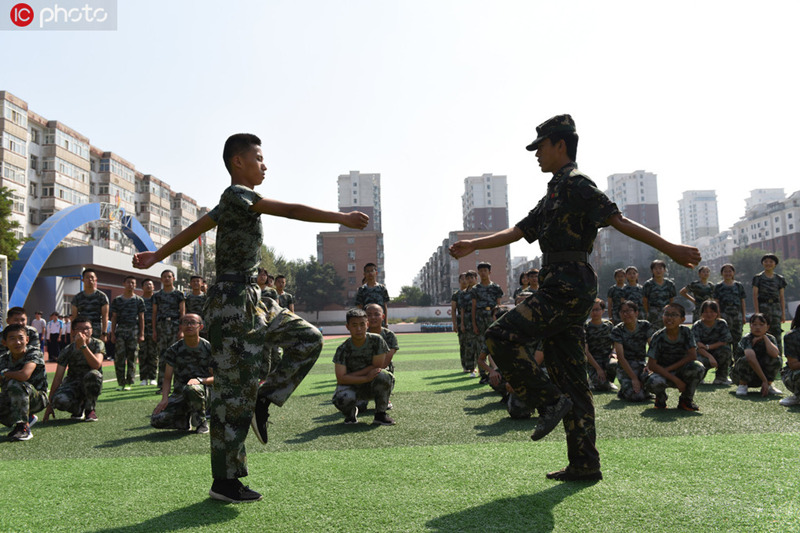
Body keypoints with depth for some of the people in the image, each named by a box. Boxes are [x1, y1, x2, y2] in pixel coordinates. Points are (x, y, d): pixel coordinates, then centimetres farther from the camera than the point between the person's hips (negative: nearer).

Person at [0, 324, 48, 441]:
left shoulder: (34, 354, -16)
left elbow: (24, 375, -33)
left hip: (37, 398, -6)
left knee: (15, 384, -33)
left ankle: (23, 427, -23)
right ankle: (28, 418, 6)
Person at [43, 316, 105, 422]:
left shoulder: (98, 344, -7)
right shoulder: (67, 350, -5)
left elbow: (97, 365, -25)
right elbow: (58, 377, -7)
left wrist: (83, 346, -33)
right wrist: (49, 404, -11)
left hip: (90, 385, -1)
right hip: (73, 383, 1)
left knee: (93, 374, -37)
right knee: (59, 400, -33)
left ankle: (90, 409, -11)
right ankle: (79, 409, 4)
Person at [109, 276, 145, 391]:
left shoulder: (139, 300, 8)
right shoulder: (117, 300, 10)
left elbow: (141, 318, 7)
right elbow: (114, 318, 10)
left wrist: (141, 334, 0)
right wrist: (112, 333, 2)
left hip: (134, 330, 0)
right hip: (120, 330, 0)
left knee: (132, 357, 1)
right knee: (119, 357, -4)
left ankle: (129, 382, 8)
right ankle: (120, 382, 3)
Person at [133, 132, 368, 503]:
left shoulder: (233, 203, 17)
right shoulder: (236, 195, -12)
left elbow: (194, 229, 24)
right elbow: (289, 211, -20)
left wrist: (157, 256, 32)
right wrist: (340, 218, -21)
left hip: (252, 303, 10)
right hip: (232, 305, -10)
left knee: (308, 338, 6)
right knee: (235, 389, -4)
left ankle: (263, 400, 8)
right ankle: (224, 482, 8)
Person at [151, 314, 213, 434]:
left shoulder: (208, 348, -1)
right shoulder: (174, 350, 4)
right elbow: (167, 378, 4)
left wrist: (200, 380, -21)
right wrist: (164, 398, -13)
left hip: (203, 390, -2)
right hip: (179, 394, 3)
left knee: (191, 389, -40)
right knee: (157, 420, -21)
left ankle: (201, 423, -11)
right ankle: (185, 421, 11)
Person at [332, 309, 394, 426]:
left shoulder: (376, 340, -12)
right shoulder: (343, 349, -12)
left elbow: (377, 367, -12)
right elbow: (340, 378, -18)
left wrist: (352, 375, -16)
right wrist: (366, 378, -29)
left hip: (373, 386, 1)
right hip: (352, 386, 0)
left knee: (383, 376, -34)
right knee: (342, 399, -35)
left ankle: (380, 414, -12)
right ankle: (351, 412, 6)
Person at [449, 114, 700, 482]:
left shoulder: (576, 184, -4)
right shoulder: (554, 194, 24)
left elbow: (619, 221, -12)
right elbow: (518, 231, 25)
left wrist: (669, 249, -17)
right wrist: (474, 244, 18)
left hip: (568, 287, -10)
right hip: (561, 290, 10)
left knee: (501, 336, -16)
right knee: (569, 380, 8)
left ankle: (549, 402, -7)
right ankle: (584, 464, 13)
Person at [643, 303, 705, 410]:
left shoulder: (686, 332, -9)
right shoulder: (658, 336, -15)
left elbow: (692, 356, -16)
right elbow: (651, 365, -19)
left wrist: (669, 368, -20)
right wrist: (675, 379, -26)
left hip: (682, 373, 2)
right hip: (663, 373, -2)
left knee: (698, 367, -30)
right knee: (653, 383, -37)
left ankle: (686, 400, -4)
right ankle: (661, 397, 4)